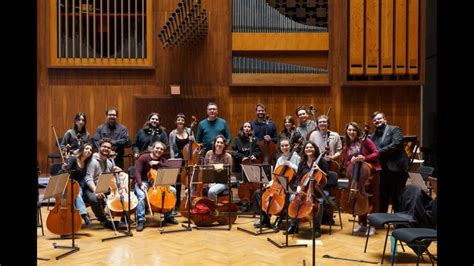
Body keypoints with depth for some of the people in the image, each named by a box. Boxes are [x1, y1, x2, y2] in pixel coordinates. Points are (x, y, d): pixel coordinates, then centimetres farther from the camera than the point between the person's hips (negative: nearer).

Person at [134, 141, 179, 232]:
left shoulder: (162, 160, 8)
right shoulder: (144, 158, -8)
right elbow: (137, 172, -16)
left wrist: (158, 163, -19)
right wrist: (140, 184, -33)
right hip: (144, 182, -5)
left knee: (173, 190, -11)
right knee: (141, 195, -36)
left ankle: (168, 216, 0)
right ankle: (141, 220, -30)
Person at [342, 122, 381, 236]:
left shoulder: (364, 140, -6)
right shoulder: (346, 147, 9)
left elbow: (376, 153, -11)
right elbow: (346, 163, 8)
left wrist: (364, 158, -25)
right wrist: (352, 162, -13)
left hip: (372, 172, -5)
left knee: (372, 199, 0)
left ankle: (372, 225, 7)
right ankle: (362, 224, 19)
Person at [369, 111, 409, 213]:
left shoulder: (394, 129, 0)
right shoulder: (373, 136, 17)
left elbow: (396, 144, -16)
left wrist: (379, 152, -17)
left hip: (396, 169, -6)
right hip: (382, 171, 6)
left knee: (397, 199, -2)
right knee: (382, 200, 12)